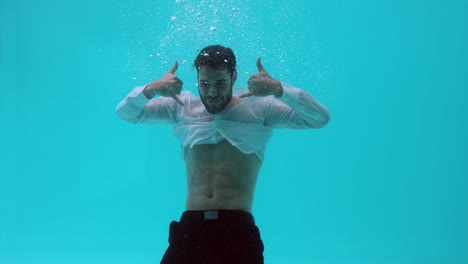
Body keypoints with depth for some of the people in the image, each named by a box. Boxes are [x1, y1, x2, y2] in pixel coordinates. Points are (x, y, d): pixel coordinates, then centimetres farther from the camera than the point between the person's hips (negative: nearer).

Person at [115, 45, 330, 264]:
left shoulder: (259, 108, 4)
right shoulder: (182, 107, 12)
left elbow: (320, 118, -2)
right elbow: (125, 113, 14)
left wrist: (279, 89, -16)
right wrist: (150, 89, -8)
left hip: (238, 229, -2)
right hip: (190, 227, 2)